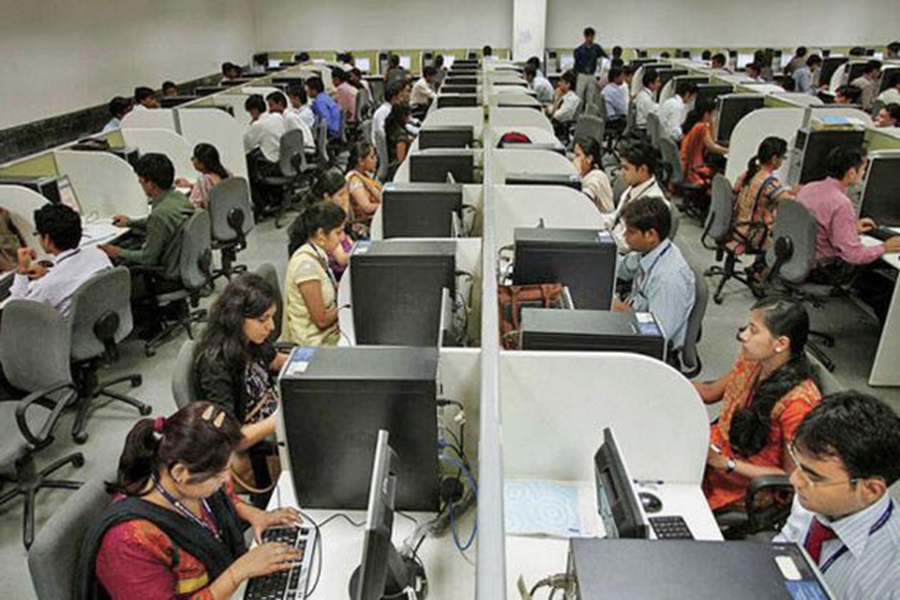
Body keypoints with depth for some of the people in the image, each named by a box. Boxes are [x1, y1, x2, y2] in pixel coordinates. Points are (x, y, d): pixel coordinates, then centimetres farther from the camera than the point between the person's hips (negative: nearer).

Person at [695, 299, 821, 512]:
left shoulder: (798, 401, -25)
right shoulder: (752, 361, -4)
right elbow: (710, 392, 13)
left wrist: (726, 463, -24)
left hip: (745, 486, -7)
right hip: (714, 450, 7)